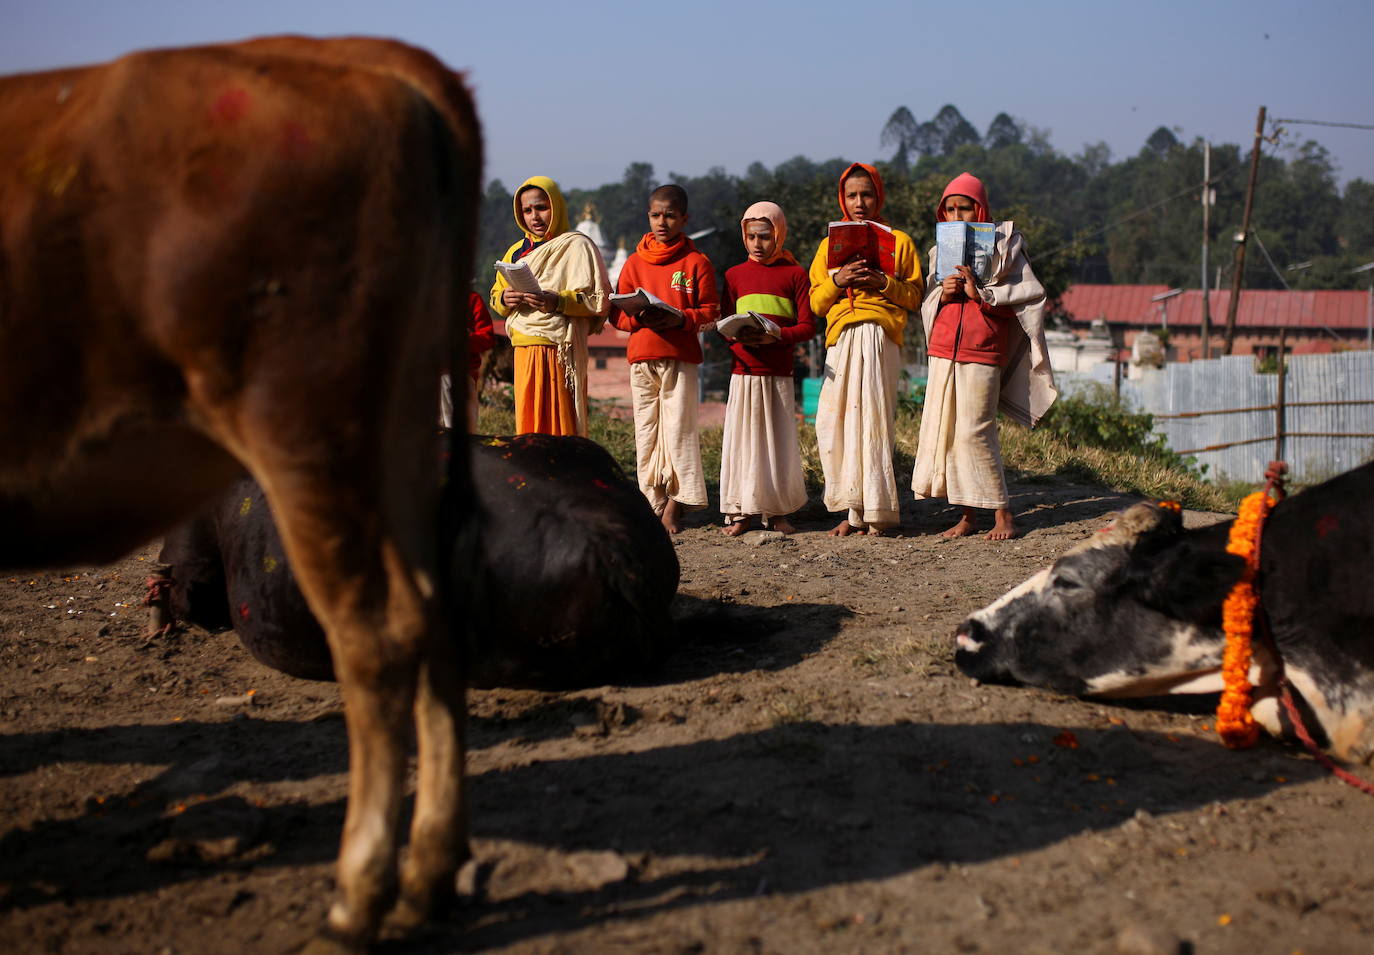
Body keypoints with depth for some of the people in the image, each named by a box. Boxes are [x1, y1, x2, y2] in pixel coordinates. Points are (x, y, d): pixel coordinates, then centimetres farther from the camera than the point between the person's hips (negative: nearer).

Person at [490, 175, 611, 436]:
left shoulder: (577, 246, 0)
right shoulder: (517, 251, 21)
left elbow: (600, 299, -7)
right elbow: (495, 295, 24)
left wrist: (558, 302, -22)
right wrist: (505, 299, -1)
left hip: (560, 351, -6)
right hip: (524, 350, 6)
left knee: (560, 424, -10)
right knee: (527, 423, 4)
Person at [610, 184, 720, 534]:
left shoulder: (696, 262, 5)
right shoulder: (635, 262, 12)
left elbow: (711, 312, 2)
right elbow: (616, 313, 11)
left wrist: (681, 318, -15)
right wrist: (638, 317, -10)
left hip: (681, 357, -3)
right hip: (641, 357, 3)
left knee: (678, 426, -8)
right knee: (646, 432, 3)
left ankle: (675, 503, 0)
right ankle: (655, 503, 8)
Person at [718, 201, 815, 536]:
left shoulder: (794, 274, 4)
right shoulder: (735, 275, 11)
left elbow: (807, 327, -1)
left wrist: (775, 336, -18)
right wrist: (738, 336, -12)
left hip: (779, 372, -1)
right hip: (744, 370, 1)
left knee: (779, 439, -1)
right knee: (742, 438, -2)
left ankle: (777, 512, 8)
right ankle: (742, 511, 4)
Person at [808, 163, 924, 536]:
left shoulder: (899, 242, 13)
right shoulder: (830, 244, 21)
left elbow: (915, 296, 7)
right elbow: (816, 303, 15)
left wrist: (884, 282, -8)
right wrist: (837, 281, -4)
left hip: (880, 335, -3)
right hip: (841, 337, 3)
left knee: (872, 418, -11)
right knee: (832, 421, -7)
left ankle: (873, 512, -7)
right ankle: (853, 509, 1)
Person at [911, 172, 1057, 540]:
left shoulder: (1004, 246, 2)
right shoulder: (941, 250, 17)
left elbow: (1031, 296, -6)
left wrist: (981, 293, -15)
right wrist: (943, 292, -4)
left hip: (983, 352, -5)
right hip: (943, 348, 5)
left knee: (974, 431, -12)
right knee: (942, 429, 1)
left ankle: (1002, 513, -2)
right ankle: (968, 514, 8)